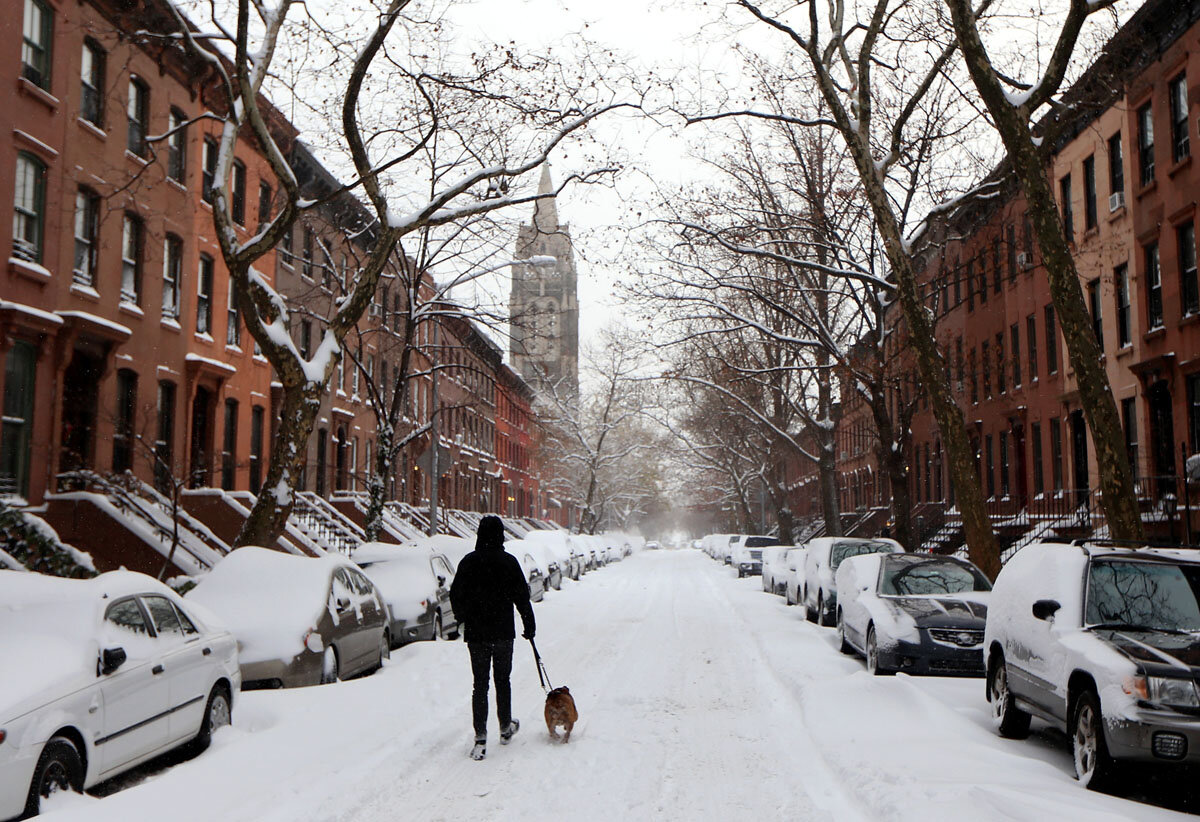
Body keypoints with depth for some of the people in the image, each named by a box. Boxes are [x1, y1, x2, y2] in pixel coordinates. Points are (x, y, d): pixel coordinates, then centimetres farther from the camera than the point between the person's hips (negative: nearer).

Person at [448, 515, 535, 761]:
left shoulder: (468, 562, -4)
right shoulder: (509, 562, -8)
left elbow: (456, 595, 2)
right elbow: (522, 596, -5)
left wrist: (464, 620, 19)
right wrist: (529, 625, 6)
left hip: (475, 633, 1)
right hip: (503, 632, -1)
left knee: (480, 684, 4)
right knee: (502, 680, 16)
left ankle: (480, 738, -4)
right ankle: (506, 728, 29)